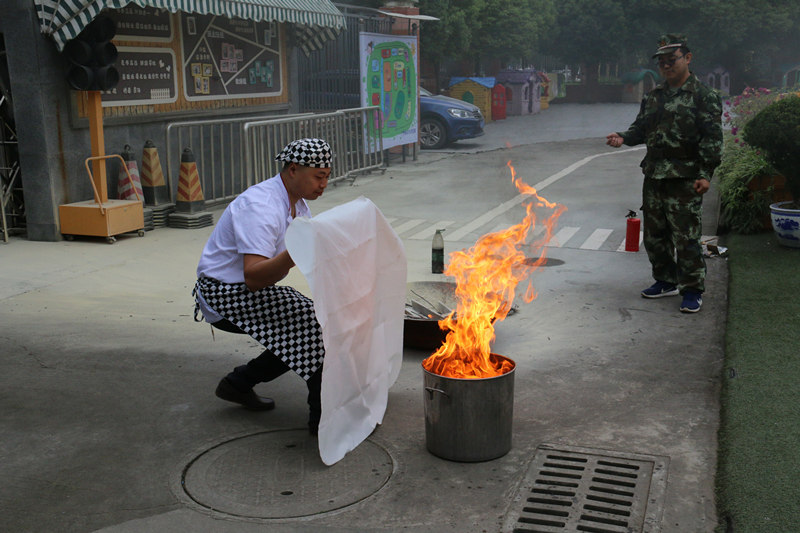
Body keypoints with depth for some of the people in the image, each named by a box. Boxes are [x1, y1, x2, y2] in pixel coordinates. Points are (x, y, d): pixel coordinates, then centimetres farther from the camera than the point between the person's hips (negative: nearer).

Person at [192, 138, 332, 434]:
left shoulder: (298, 204, 7)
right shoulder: (261, 207, -25)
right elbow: (253, 276, -34)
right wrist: (295, 253, -48)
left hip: (244, 292, 10)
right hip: (223, 296, -10)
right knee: (312, 321, -23)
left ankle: (239, 384, 16)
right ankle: (323, 415, -18)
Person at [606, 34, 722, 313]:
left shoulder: (703, 96, -5)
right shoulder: (654, 96, 14)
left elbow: (712, 138, -9)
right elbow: (641, 128, 19)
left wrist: (705, 174, -16)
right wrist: (624, 138, -3)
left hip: (685, 178, -7)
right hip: (653, 175, 7)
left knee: (686, 237, -4)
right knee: (654, 234, 14)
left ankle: (692, 290, 7)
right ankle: (666, 281, 30)